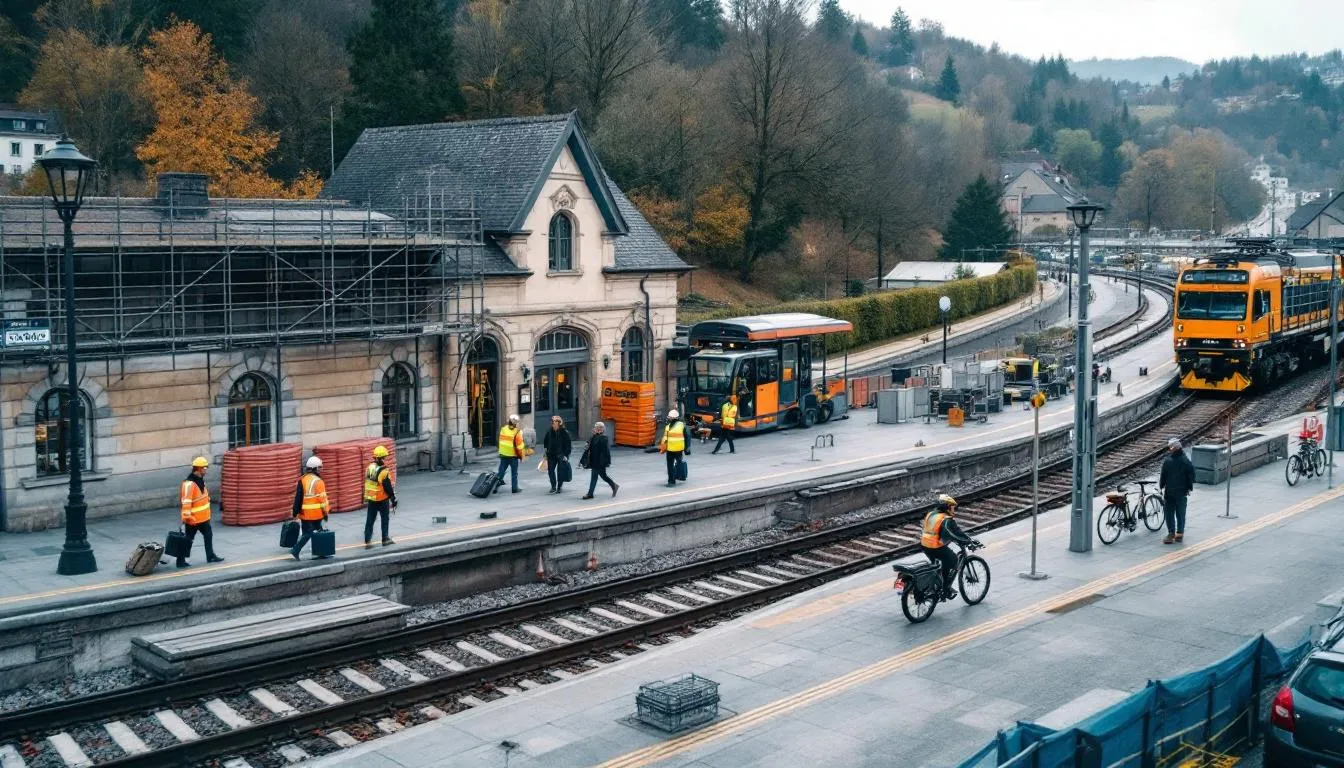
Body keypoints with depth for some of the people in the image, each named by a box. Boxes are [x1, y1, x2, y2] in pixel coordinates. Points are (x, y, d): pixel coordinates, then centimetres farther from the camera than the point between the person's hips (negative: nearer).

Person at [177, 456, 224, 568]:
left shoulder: (200, 480, 6)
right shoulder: (189, 484, -25)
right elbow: (186, 502, -27)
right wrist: (187, 516, -27)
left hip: (203, 517, 9)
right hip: (193, 519, -9)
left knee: (208, 535, 18)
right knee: (188, 540, 0)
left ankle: (210, 556, 30)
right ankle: (181, 561, 9)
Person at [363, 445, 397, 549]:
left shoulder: (369, 468, 0)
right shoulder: (384, 472, -21)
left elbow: (367, 483, 11)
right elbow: (388, 487, -17)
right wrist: (393, 499, -7)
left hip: (371, 499, 6)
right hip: (382, 500, -6)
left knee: (370, 520, 8)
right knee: (385, 519, 11)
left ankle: (368, 541, 6)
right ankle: (385, 539, 19)